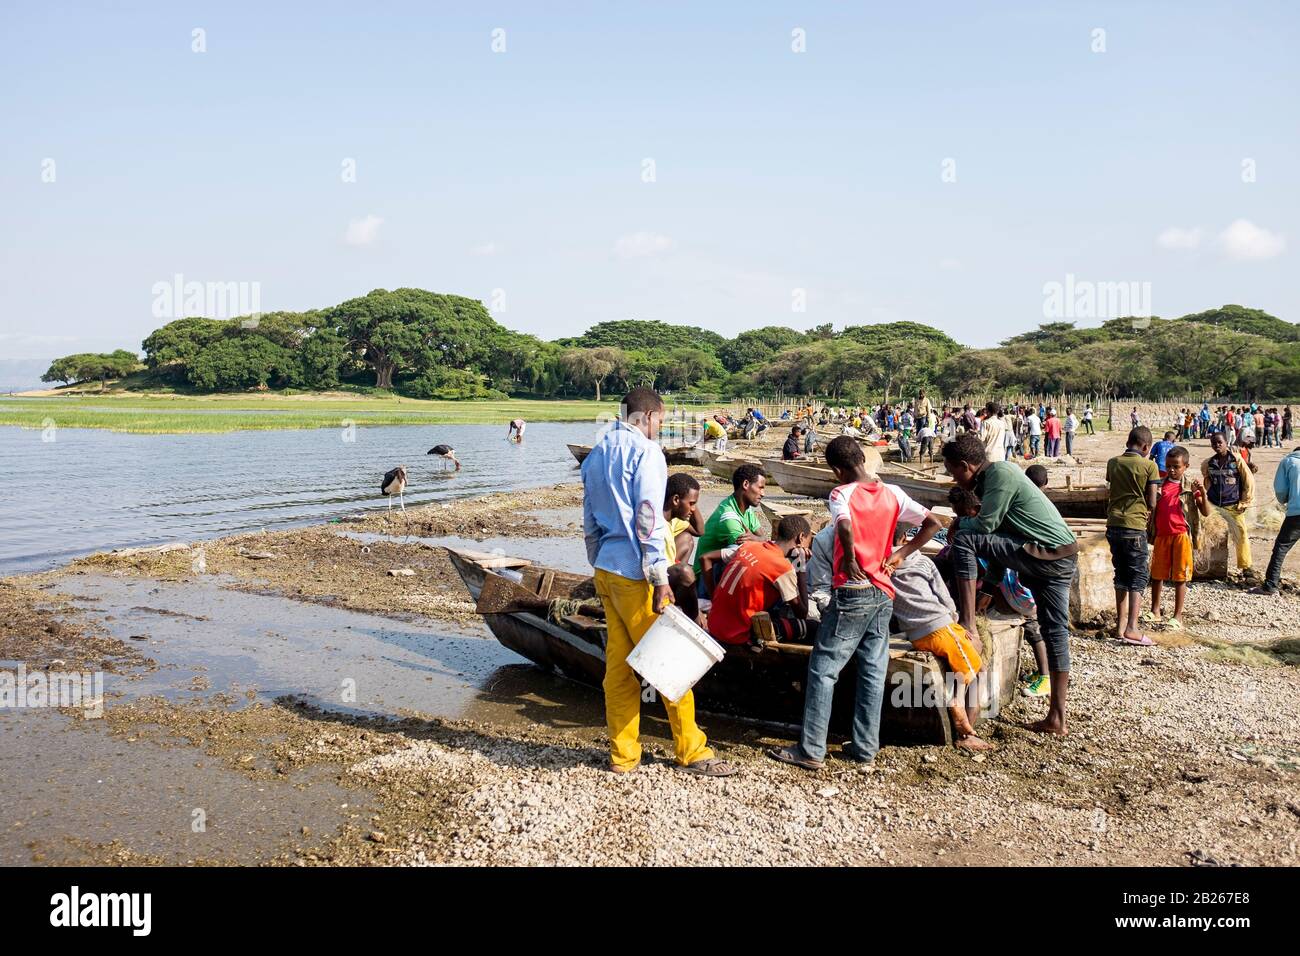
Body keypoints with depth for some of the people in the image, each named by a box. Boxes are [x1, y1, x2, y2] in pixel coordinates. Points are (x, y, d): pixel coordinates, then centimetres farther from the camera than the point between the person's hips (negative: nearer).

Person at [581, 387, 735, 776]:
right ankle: (692, 751, 10)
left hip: (605, 569, 8)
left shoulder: (596, 454, 15)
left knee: (618, 663, 11)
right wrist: (660, 577, -17)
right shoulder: (645, 451, -11)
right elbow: (648, 519, -18)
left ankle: (622, 754, 16)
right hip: (634, 572, -8)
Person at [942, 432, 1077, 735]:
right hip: (1064, 555, 10)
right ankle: (1057, 719, 16)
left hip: (1044, 555, -10)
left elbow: (986, 525, -16)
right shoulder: (997, 472, 18)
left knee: (964, 539, -14)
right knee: (1055, 630, 10)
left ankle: (967, 623, -16)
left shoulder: (1000, 474, -12)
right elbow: (999, 530, 23)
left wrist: (958, 525, 3)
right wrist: (986, 573, 22)